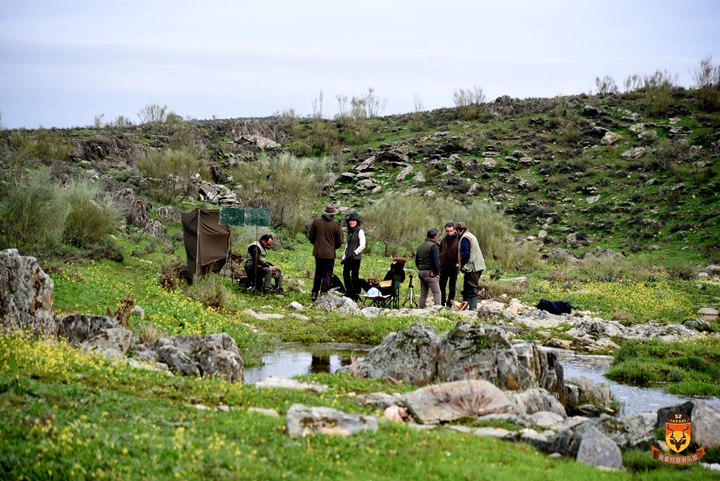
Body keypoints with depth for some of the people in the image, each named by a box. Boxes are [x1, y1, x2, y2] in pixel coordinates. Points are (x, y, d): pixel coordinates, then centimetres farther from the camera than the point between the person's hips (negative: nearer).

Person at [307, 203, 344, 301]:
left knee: (318, 274, 17)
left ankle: (314, 293, 18)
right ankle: (323, 293, 1)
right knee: (327, 275, 5)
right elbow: (340, 241, -4)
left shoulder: (316, 222, -3)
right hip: (329, 253, -3)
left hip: (317, 252, 3)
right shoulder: (336, 225, -10)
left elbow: (310, 236, 4)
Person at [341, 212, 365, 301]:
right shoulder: (349, 231, 16)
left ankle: (355, 295, 4)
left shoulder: (360, 231, -7)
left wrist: (355, 252, -16)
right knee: (345, 273, 11)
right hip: (348, 257, 8)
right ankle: (348, 292, 24)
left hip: (356, 257, -8)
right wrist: (343, 256, 21)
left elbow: (362, 245, -13)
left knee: (355, 276, -4)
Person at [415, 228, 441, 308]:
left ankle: (422, 309, 11)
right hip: (429, 272, -8)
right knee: (436, 292, -6)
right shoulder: (433, 245, -11)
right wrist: (436, 272, -9)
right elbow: (436, 261, -16)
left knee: (423, 293, 12)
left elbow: (416, 260, 20)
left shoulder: (420, 246, 15)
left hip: (420, 271, 8)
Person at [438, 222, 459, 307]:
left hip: (453, 267, -4)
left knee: (452, 288, 4)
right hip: (443, 267, 4)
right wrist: (438, 262, 9)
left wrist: (459, 263, -18)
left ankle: (450, 304, 12)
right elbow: (439, 251, 18)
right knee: (442, 286, 10)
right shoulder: (443, 240, 7)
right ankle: (442, 303, 22)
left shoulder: (458, 240, -8)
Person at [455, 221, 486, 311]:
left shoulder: (465, 238, -13)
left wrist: (462, 265, -6)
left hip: (471, 268, -10)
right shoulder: (471, 236, 19)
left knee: (471, 289, -9)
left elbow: (465, 254, -20)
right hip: (477, 267, 10)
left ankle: (473, 309, -10)